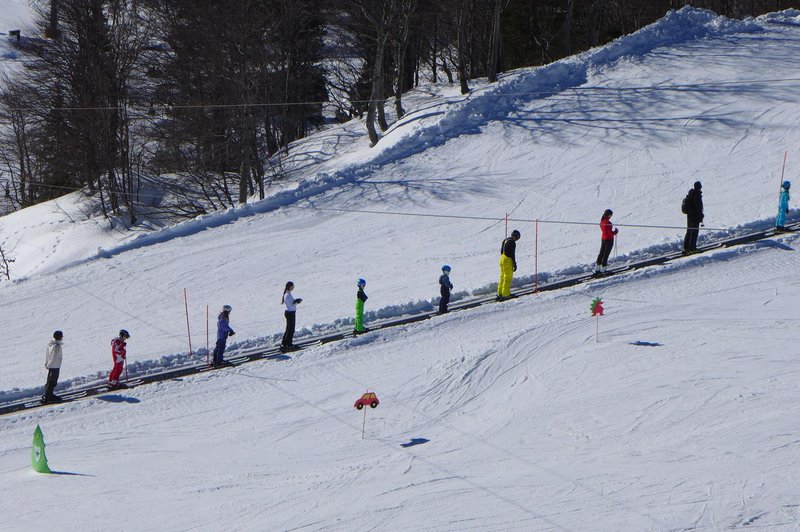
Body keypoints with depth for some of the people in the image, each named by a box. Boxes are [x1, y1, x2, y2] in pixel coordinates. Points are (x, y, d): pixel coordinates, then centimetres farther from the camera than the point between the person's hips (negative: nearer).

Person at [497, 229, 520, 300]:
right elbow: (512, 254, -18)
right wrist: (514, 264, -14)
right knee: (507, 278, -4)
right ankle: (505, 295, -5)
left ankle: (500, 294, 20)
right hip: (508, 261, -9)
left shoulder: (505, 241, 12)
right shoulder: (512, 242, -15)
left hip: (502, 259, 9)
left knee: (502, 277, 16)